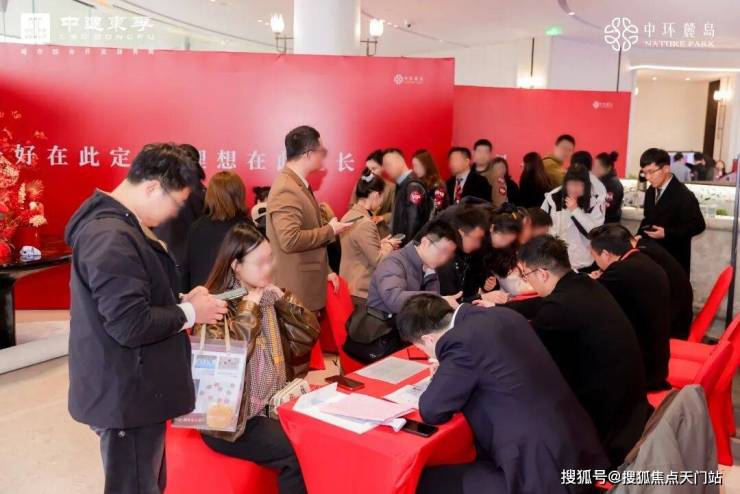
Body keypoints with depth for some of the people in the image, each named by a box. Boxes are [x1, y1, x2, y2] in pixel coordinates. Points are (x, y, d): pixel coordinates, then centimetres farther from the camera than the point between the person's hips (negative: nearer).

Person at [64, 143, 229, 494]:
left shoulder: (117, 224, 9)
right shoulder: (112, 237, -25)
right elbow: (130, 326, -29)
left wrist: (181, 300, 4)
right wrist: (191, 313, -15)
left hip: (131, 387, 10)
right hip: (126, 394, -10)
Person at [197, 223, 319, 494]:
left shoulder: (270, 296, 7)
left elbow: (310, 335, 2)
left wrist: (282, 300, -9)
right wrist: (248, 310, -20)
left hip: (277, 405, 6)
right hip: (233, 418, -6)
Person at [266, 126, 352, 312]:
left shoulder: (300, 184, 12)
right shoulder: (286, 190, -20)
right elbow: (291, 239, -29)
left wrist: (325, 271, 15)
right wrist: (330, 230, -16)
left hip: (309, 284, 10)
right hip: (297, 290, -10)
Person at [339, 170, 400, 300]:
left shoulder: (349, 216, 5)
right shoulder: (365, 223, -22)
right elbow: (378, 261, -19)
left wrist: (380, 244, 9)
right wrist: (389, 245, -3)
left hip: (349, 284, 9)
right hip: (362, 289, -9)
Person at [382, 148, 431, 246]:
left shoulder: (413, 185, -15)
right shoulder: (401, 184, 12)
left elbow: (414, 221, -20)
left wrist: (406, 245, -18)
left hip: (410, 244, -8)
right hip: (400, 243, 8)